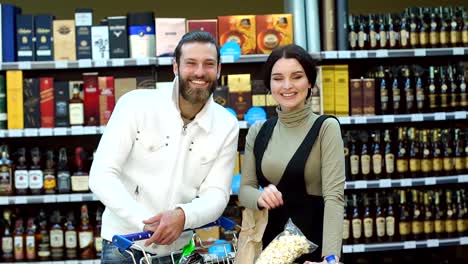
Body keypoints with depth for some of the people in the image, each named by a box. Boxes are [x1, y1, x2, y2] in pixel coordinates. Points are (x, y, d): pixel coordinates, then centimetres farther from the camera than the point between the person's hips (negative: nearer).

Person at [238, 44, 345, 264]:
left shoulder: (326, 128, -10)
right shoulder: (258, 131, 2)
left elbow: (334, 196, -18)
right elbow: (244, 189, 3)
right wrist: (260, 197, -20)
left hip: (314, 243, -4)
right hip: (270, 242, 4)